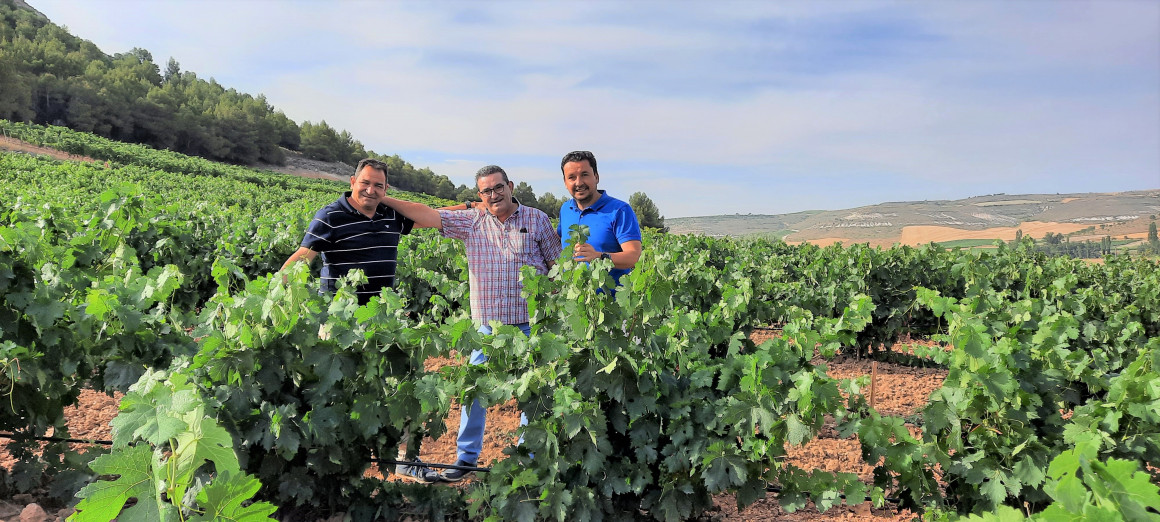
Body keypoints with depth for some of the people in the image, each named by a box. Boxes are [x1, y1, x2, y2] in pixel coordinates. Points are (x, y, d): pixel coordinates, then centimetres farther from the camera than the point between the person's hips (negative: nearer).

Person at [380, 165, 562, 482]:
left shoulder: (537, 219, 1)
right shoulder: (471, 221, 3)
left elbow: (557, 264, 6)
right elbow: (427, 215, -2)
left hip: (530, 325, -1)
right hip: (488, 325, 1)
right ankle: (466, 458, 22)